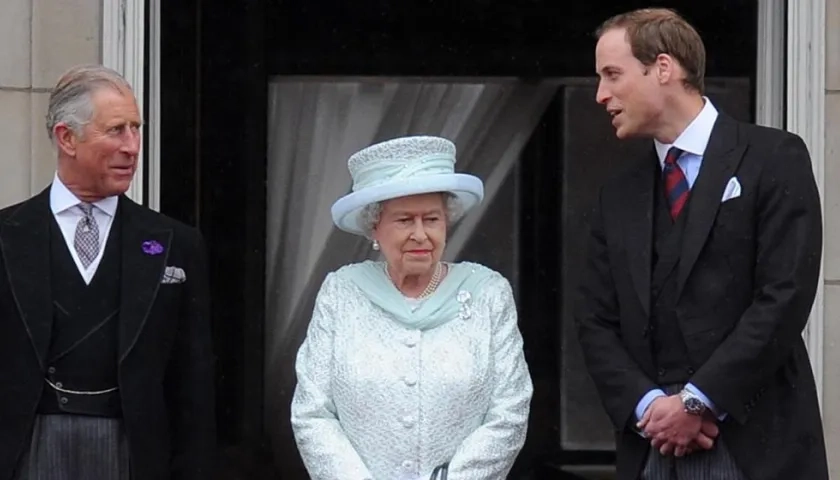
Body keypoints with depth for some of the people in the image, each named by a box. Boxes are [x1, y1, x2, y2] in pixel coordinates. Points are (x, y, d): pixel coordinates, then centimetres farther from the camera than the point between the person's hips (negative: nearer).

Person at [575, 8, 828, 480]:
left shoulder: (773, 159, -1)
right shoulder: (619, 196, 16)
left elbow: (786, 297, -10)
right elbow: (596, 321, 12)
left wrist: (698, 401, -13)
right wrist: (646, 405, -6)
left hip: (755, 442, -5)